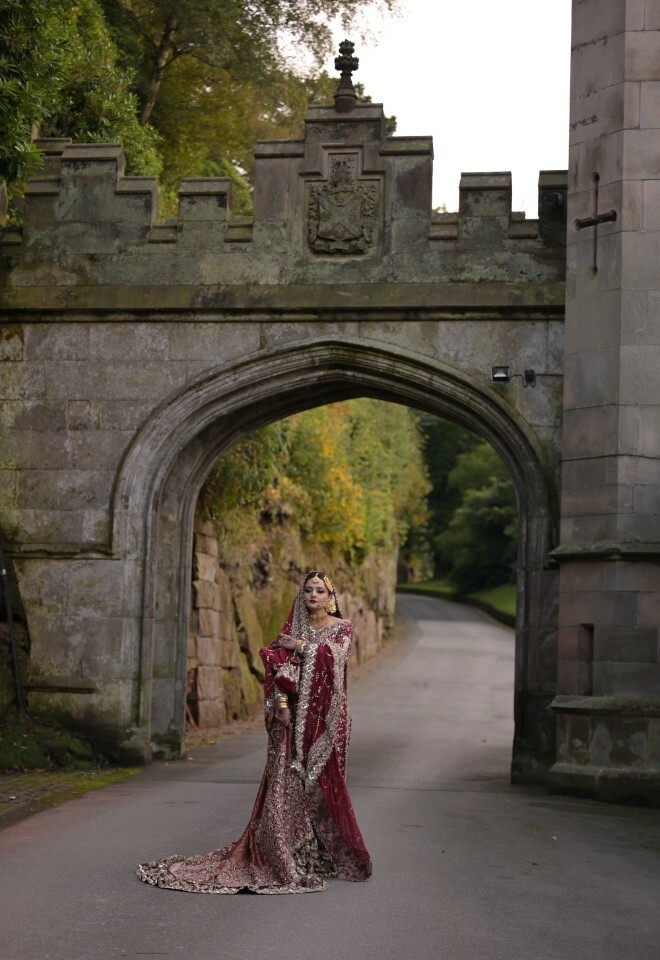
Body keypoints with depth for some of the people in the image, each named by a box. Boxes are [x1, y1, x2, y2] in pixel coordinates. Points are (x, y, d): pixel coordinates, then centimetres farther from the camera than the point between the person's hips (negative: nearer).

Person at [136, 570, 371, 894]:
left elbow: (335, 654, -14)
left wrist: (300, 645, -6)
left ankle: (326, 854, 7)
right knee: (285, 781, -5)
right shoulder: (292, 628, 12)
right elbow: (280, 667, 0)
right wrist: (281, 701, -14)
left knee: (322, 781, -4)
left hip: (326, 716, -2)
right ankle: (284, 854, -2)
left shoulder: (342, 628, 7)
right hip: (295, 714, 2)